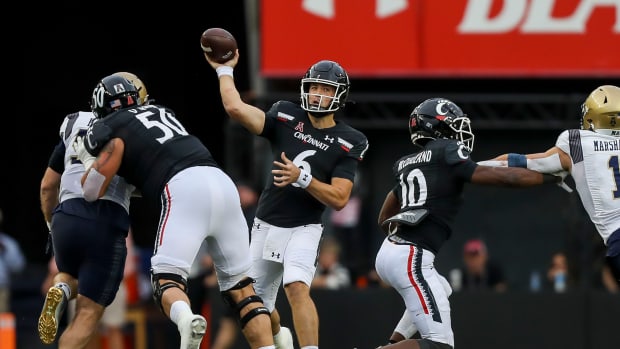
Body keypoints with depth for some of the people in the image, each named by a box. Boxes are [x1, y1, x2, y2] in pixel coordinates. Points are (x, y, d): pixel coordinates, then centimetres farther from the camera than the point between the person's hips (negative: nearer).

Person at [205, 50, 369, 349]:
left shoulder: (347, 143, -7)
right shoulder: (286, 118, -4)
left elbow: (339, 199, -14)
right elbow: (235, 108, -15)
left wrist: (302, 178, -26)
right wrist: (224, 70, -7)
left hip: (303, 229, -3)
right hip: (266, 226, 3)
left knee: (297, 289, -30)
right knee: (258, 307, 14)